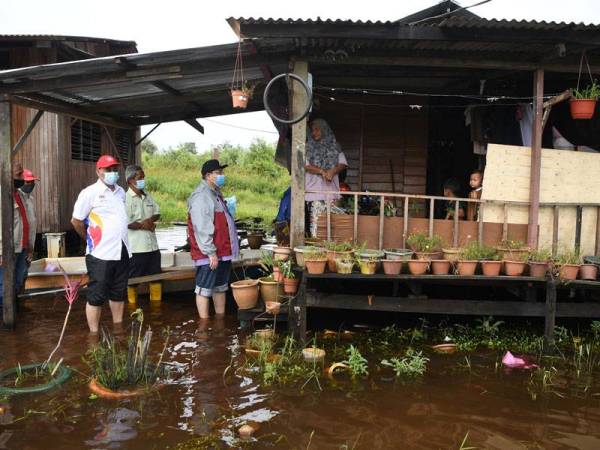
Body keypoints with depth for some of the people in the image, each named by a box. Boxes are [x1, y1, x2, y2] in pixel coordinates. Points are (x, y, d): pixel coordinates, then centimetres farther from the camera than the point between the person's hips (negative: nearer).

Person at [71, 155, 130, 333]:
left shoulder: (121, 192, 11)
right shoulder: (90, 192, -7)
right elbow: (76, 221, -4)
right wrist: (90, 240, 7)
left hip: (122, 252, 6)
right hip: (100, 254, -6)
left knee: (118, 293, 16)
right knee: (96, 296, 1)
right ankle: (94, 335, 9)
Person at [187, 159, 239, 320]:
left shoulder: (215, 193, 16)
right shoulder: (201, 195, -16)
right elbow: (202, 228, -22)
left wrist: (232, 247, 21)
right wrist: (211, 252, -23)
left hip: (223, 251, 10)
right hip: (210, 254, -10)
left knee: (220, 288, 17)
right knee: (204, 289, -2)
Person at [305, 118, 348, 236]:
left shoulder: (334, 146, 14)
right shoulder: (308, 147, 8)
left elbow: (343, 163, 7)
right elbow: (306, 165, -2)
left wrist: (333, 171, -12)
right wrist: (322, 171, -14)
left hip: (332, 190, 2)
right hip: (314, 190, -2)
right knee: (315, 219, -9)